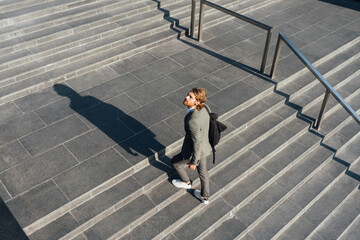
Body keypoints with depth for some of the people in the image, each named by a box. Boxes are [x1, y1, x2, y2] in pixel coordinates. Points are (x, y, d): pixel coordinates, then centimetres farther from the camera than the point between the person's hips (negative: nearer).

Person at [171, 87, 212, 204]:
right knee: (202, 170, 28)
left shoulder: (192, 120, -40)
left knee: (175, 161, 24)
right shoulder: (202, 109, -13)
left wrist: (193, 162, -18)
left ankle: (185, 182, 51)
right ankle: (205, 197, 48)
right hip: (204, 146, 7)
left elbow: (197, 143, -31)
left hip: (194, 151, -7)